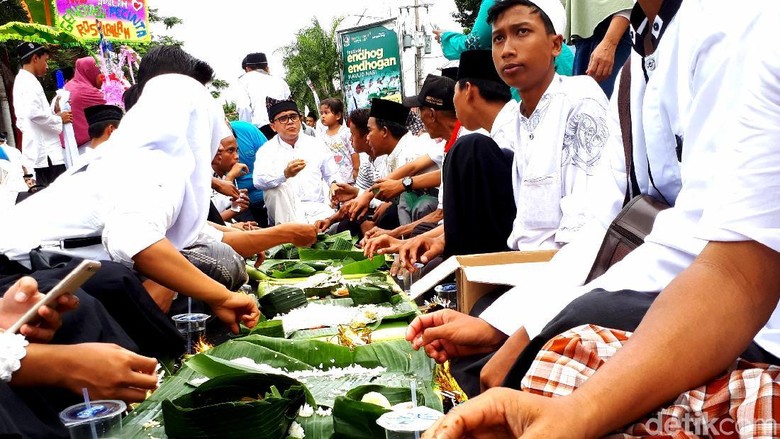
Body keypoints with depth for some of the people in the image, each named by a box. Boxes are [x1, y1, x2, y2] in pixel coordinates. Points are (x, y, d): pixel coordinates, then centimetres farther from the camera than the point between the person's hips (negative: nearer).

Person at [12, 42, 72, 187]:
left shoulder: (23, 81, 22)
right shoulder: (29, 82, -9)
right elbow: (34, 113, -23)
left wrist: (53, 112, 15)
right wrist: (59, 119, -9)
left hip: (40, 151, 10)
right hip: (44, 152, -10)